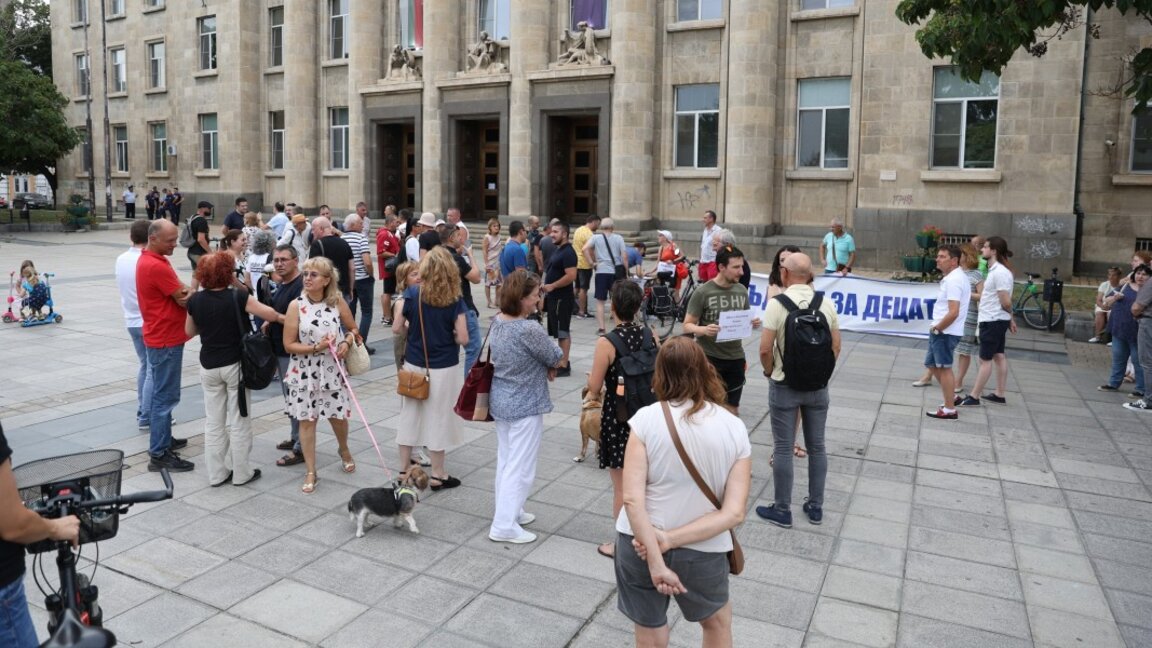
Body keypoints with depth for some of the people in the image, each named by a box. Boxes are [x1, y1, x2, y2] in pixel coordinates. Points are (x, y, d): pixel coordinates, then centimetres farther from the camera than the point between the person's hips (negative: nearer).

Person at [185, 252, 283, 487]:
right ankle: (241, 473, 15)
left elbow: (189, 331, 9)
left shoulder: (195, 301, -4)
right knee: (239, 421, 7)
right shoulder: (238, 297, -16)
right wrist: (284, 318, 5)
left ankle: (216, 473, 19)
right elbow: (271, 315, -15)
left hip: (208, 367, 4)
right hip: (235, 365, -4)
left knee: (213, 421, 13)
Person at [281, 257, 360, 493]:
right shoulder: (296, 306, -10)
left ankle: (344, 450, 43)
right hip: (304, 372, -1)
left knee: (338, 415, 11)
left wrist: (346, 342, -11)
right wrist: (316, 347, -20)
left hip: (332, 370, 1)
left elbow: (353, 329, 9)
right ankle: (310, 472, 17)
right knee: (306, 419, 4)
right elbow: (289, 345, -9)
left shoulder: (338, 303, -6)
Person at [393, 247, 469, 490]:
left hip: (414, 365, 2)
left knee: (409, 415, 14)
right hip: (443, 368, -2)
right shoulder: (454, 300, -13)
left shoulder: (412, 294, -8)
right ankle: (437, 475, 19)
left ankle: (404, 470, 24)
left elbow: (397, 328, -2)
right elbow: (462, 338, -13)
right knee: (437, 418, 9)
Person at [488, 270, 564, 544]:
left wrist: (543, 367, -1)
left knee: (505, 461, 19)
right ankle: (504, 526, 8)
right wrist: (550, 366, 7)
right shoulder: (529, 329, -26)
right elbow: (556, 358, -14)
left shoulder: (497, 322, 1)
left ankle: (509, 511, 33)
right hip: (525, 407, -9)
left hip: (500, 401, 9)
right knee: (520, 467, 2)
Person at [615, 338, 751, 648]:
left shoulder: (646, 418, -13)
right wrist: (671, 539, -16)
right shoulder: (735, 428, -7)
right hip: (702, 552, 1)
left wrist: (656, 562, -18)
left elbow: (632, 499, -20)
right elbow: (734, 513, -13)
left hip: (640, 544, 0)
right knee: (718, 622, 31)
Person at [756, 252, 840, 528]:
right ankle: (815, 507, 25)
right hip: (818, 386, 4)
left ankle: (782, 510, 14)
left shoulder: (777, 303, -14)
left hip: (785, 385, -4)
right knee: (817, 446, 14)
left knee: (783, 448, 5)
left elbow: (765, 349, -16)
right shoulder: (827, 303, -1)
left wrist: (769, 370, 3)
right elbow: (835, 347, 5)